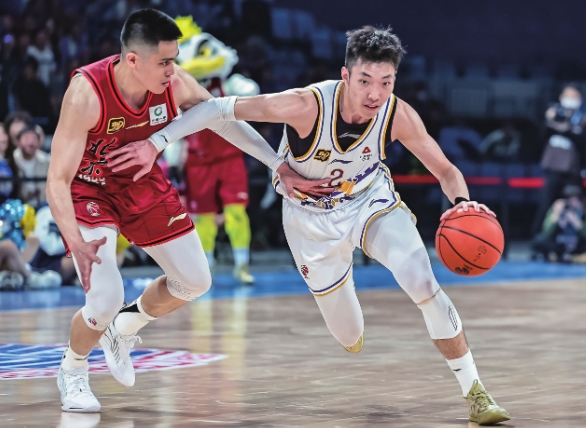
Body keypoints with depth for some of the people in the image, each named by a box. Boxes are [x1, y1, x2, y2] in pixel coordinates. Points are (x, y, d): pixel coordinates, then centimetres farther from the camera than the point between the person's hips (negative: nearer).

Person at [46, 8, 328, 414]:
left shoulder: (176, 83, -23)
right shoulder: (86, 94, -36)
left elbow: (225, 120, -8)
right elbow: (57, 180, -33)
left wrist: (281, 167, -11)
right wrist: (76, 242, -47)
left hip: (143, 182, 6)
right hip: (88, 190, -5)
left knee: (195, 281, 10)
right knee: (105, 300, -20)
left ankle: (124, 329, 37)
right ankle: (72, 372, 12)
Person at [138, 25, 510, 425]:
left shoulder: (399, 115, -26)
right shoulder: (308, 105, -34)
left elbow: (446, 171, -14)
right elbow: (222, 108, -28)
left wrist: (462, 203, -37)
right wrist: (154, 142, -30)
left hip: (372, 200, 1)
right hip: (312, 216, -1)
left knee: (424, 284, -23)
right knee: (350, 337, 7)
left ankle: (475, 392, -9)